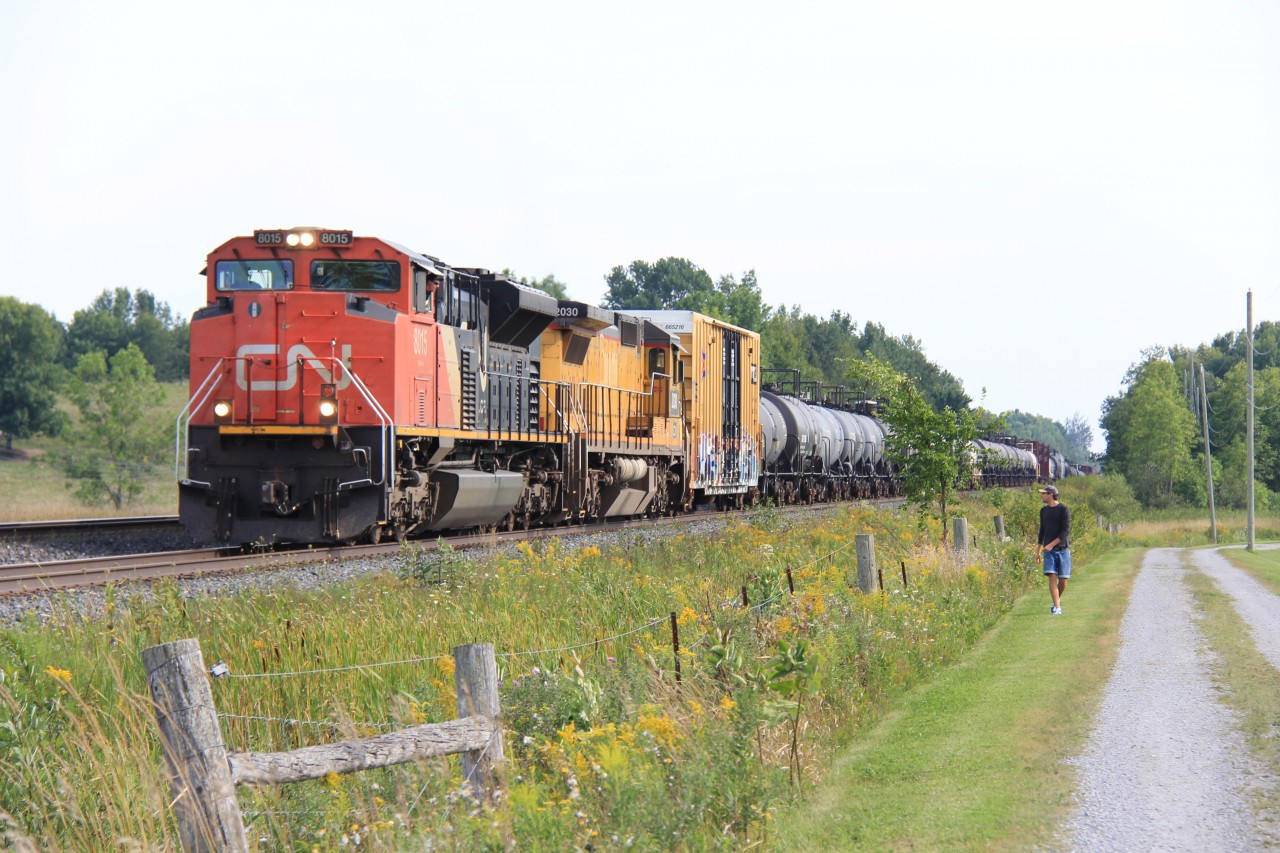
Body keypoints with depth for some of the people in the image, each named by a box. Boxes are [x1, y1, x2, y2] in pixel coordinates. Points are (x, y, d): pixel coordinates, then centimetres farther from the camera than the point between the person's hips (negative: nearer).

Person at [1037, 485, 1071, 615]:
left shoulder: (1063, 509, -5)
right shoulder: (1044, 511, 12)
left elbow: (1066, 531, -11)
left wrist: (1052, 544, -18)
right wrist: (1038, 550, 17)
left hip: (1063, 549, -3)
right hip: (1049, 551, 3)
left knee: (1063, 579, -2)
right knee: (1052, 577, -10)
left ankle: (1057, 599, 23)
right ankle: (1057, 607, -11)